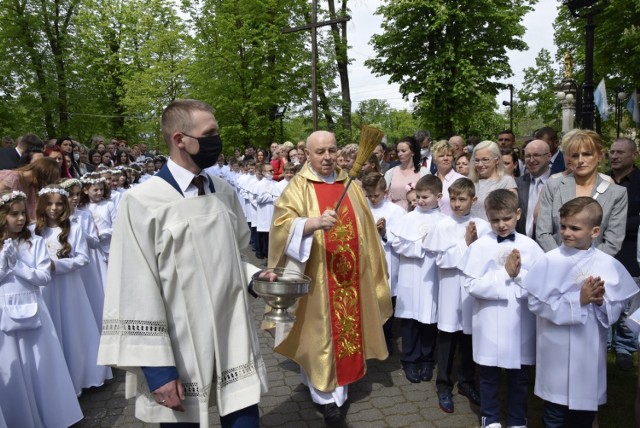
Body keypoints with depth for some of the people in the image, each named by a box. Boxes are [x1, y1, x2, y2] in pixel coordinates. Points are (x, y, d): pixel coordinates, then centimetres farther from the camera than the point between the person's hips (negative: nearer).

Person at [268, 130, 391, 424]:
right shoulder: (298, 187, -7)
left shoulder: (348, 184, 8)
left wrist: (369, 265, 12)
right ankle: (326, 393, 19)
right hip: (318, 277, -4)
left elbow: (363, 227, 13)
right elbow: (283, 223, -21)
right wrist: (315, 223, -37)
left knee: (348, 327, 14)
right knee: (322, 332, 4)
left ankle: (341, 382, 32)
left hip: (351, 275, 5)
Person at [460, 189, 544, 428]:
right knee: (489, 375, 16)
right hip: (491, 324, -2)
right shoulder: (480, 246, -10)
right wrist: (506, 274, -18)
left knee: (519, 376, 18)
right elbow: (472, 285, -15)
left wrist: (519, 274, -19)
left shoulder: (529, 246, -3)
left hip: (521, 323, 2)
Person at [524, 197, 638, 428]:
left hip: (590, 351, 2)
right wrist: (578, 300, -20)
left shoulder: (608, 264, -3)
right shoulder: (550, 261, -11)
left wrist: (601, 302, -21)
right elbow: (536, 303, -15)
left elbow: (615, 311, -1)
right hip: (557, 350, -2)